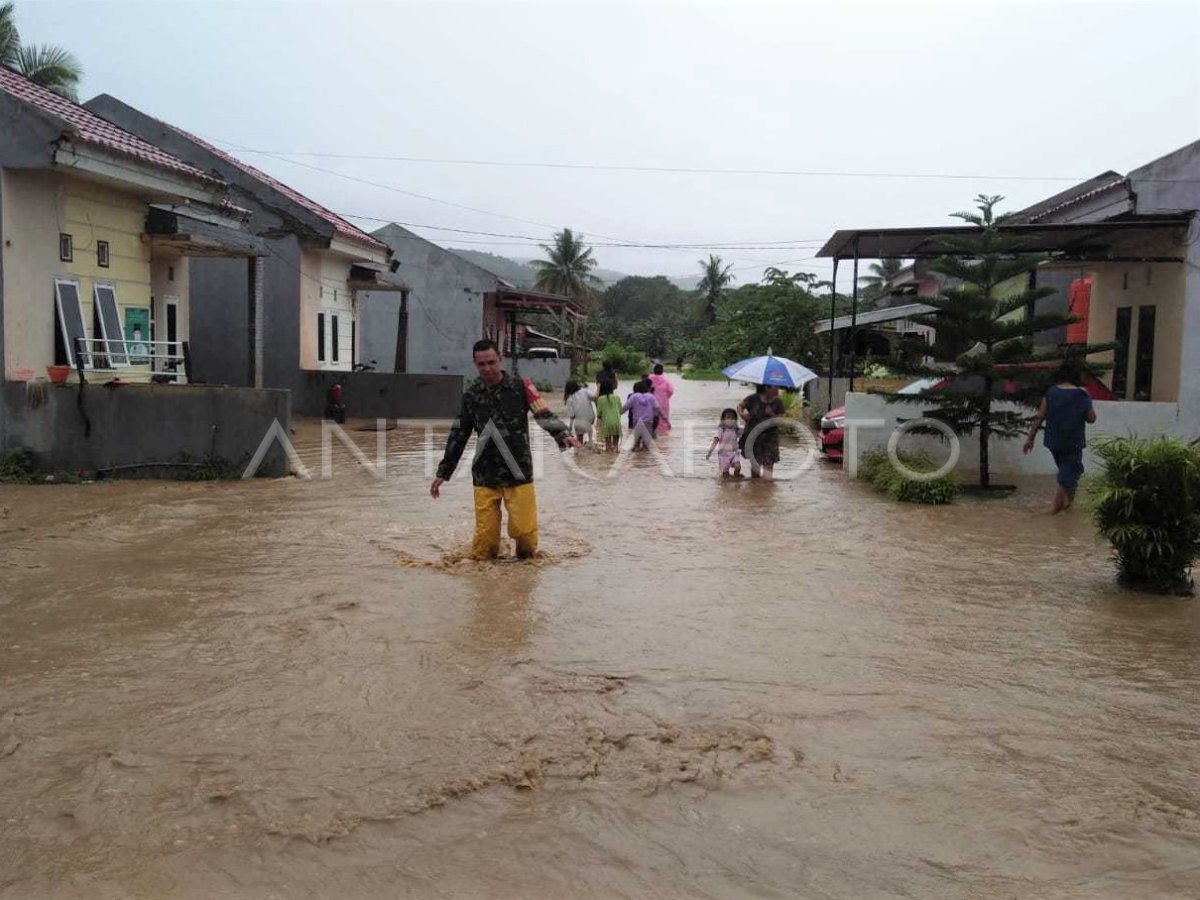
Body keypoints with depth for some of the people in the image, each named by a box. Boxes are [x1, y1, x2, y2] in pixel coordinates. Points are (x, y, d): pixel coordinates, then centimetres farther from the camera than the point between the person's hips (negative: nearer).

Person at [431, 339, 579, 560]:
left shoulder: (520, 388, 0)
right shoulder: (471, 395, 6)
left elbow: (544, 414, -7)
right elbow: (458, 435, 13)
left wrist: (562, 434, -28)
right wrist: (443, 472, 14)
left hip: (519, 472, -2)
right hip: (485, 475, 2)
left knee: (523, 528, -6)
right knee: (485, 532, -2)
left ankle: (526, 558, 24)